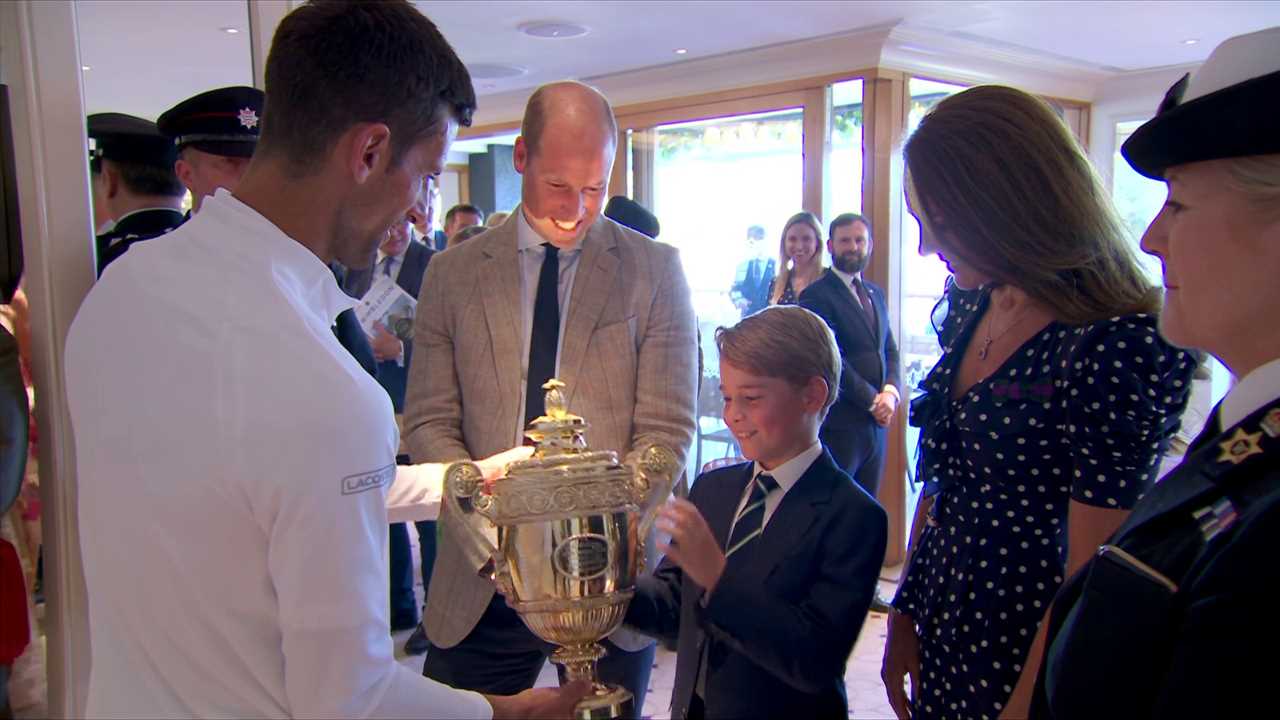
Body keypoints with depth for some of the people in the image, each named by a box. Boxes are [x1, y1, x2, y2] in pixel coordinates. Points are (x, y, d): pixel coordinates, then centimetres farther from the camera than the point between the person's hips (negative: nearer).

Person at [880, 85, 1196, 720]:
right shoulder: (970, 307, 1)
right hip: (937, 625, 7)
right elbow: (941, 482, 7)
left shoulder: (1119, 348, -23)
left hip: (1020, 645, -6)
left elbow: (1089, 583, -21)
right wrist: (905, 615, 7)